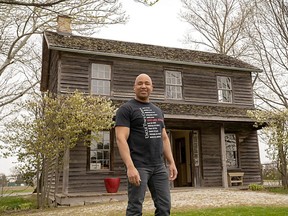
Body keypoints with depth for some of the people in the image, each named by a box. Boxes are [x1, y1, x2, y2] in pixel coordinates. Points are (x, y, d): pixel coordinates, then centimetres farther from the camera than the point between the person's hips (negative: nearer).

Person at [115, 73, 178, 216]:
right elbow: (121, 139, -13)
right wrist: (130, 167, -23)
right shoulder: (126, 109, -4)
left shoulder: (157, 111, 18)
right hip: (138, 166, -6)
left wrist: (171, 163, 12)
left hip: (159, 166, 7)